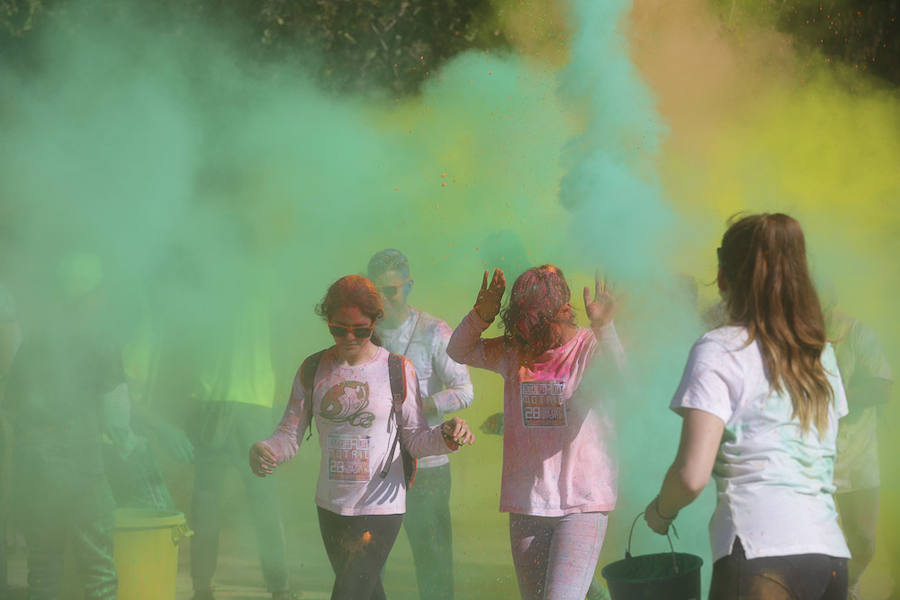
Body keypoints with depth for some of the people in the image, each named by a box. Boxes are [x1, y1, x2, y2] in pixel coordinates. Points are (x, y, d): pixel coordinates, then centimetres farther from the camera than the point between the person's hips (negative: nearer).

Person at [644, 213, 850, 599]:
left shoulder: (719, 350, -1)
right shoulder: (821, 353, 17)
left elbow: (692, 475, -9)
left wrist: (660, 511, 11)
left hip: (761, 555, -6)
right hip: (830, 554, 6)